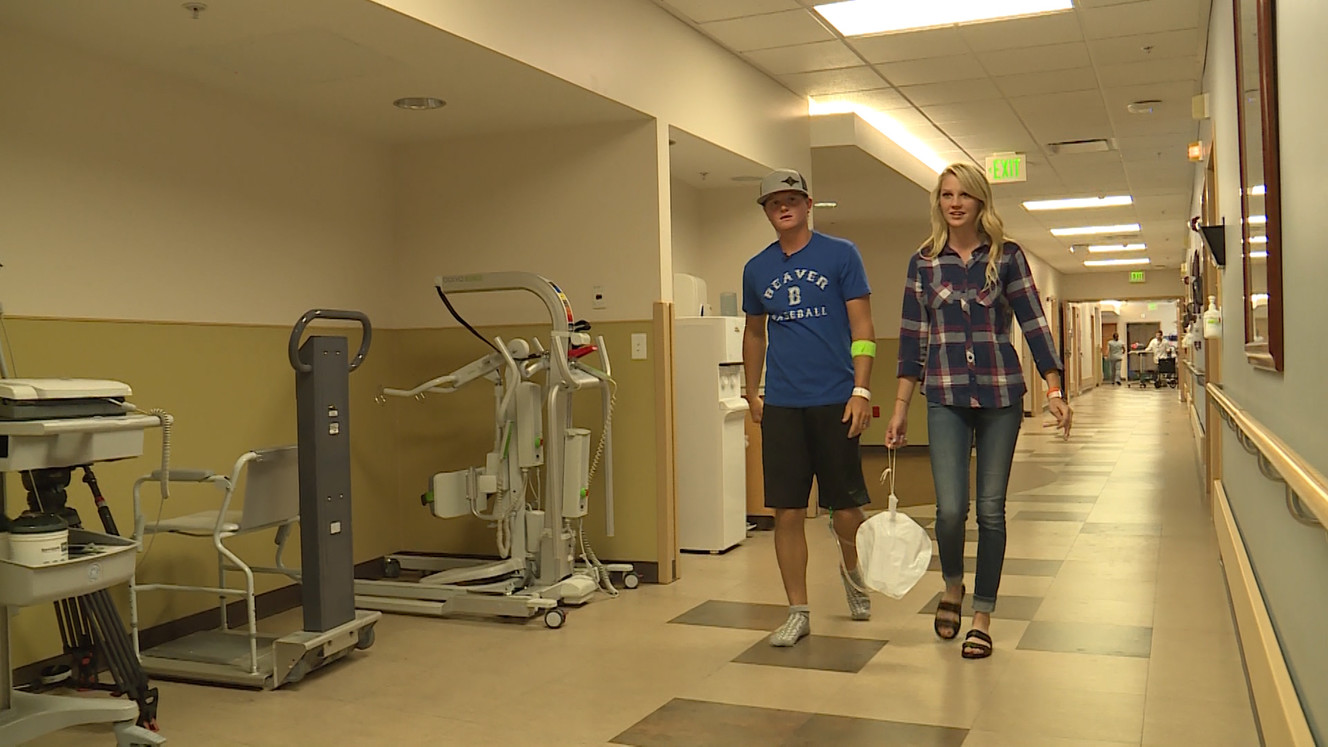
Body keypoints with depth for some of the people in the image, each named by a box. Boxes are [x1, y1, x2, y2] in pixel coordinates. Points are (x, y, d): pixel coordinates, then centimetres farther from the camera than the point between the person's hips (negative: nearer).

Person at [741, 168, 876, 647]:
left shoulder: (840, 255, 0)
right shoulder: (757, 269, 10)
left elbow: (862, 327, -3)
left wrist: (861, 390, -11)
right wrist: (752, 393, 17)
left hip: (835, 400, -2)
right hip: (781, 405, 3)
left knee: (846, 506, 5)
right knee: (787, 512, 2)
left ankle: (853, 572, 37)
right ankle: (798, 612, 14)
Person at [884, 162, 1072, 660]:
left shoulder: (1007, 257, 3)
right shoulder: (924, 263, 6)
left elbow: (1033, 323, 2)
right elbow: (912, 337, 5)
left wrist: (1054, 389, -7)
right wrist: (900, 407, 2)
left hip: (1001, 394, 0)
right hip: (946, 398, 0)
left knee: (991, 508, 2)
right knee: (951, 508, -9)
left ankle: (982, 617, 15)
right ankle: (952, 586, 22)